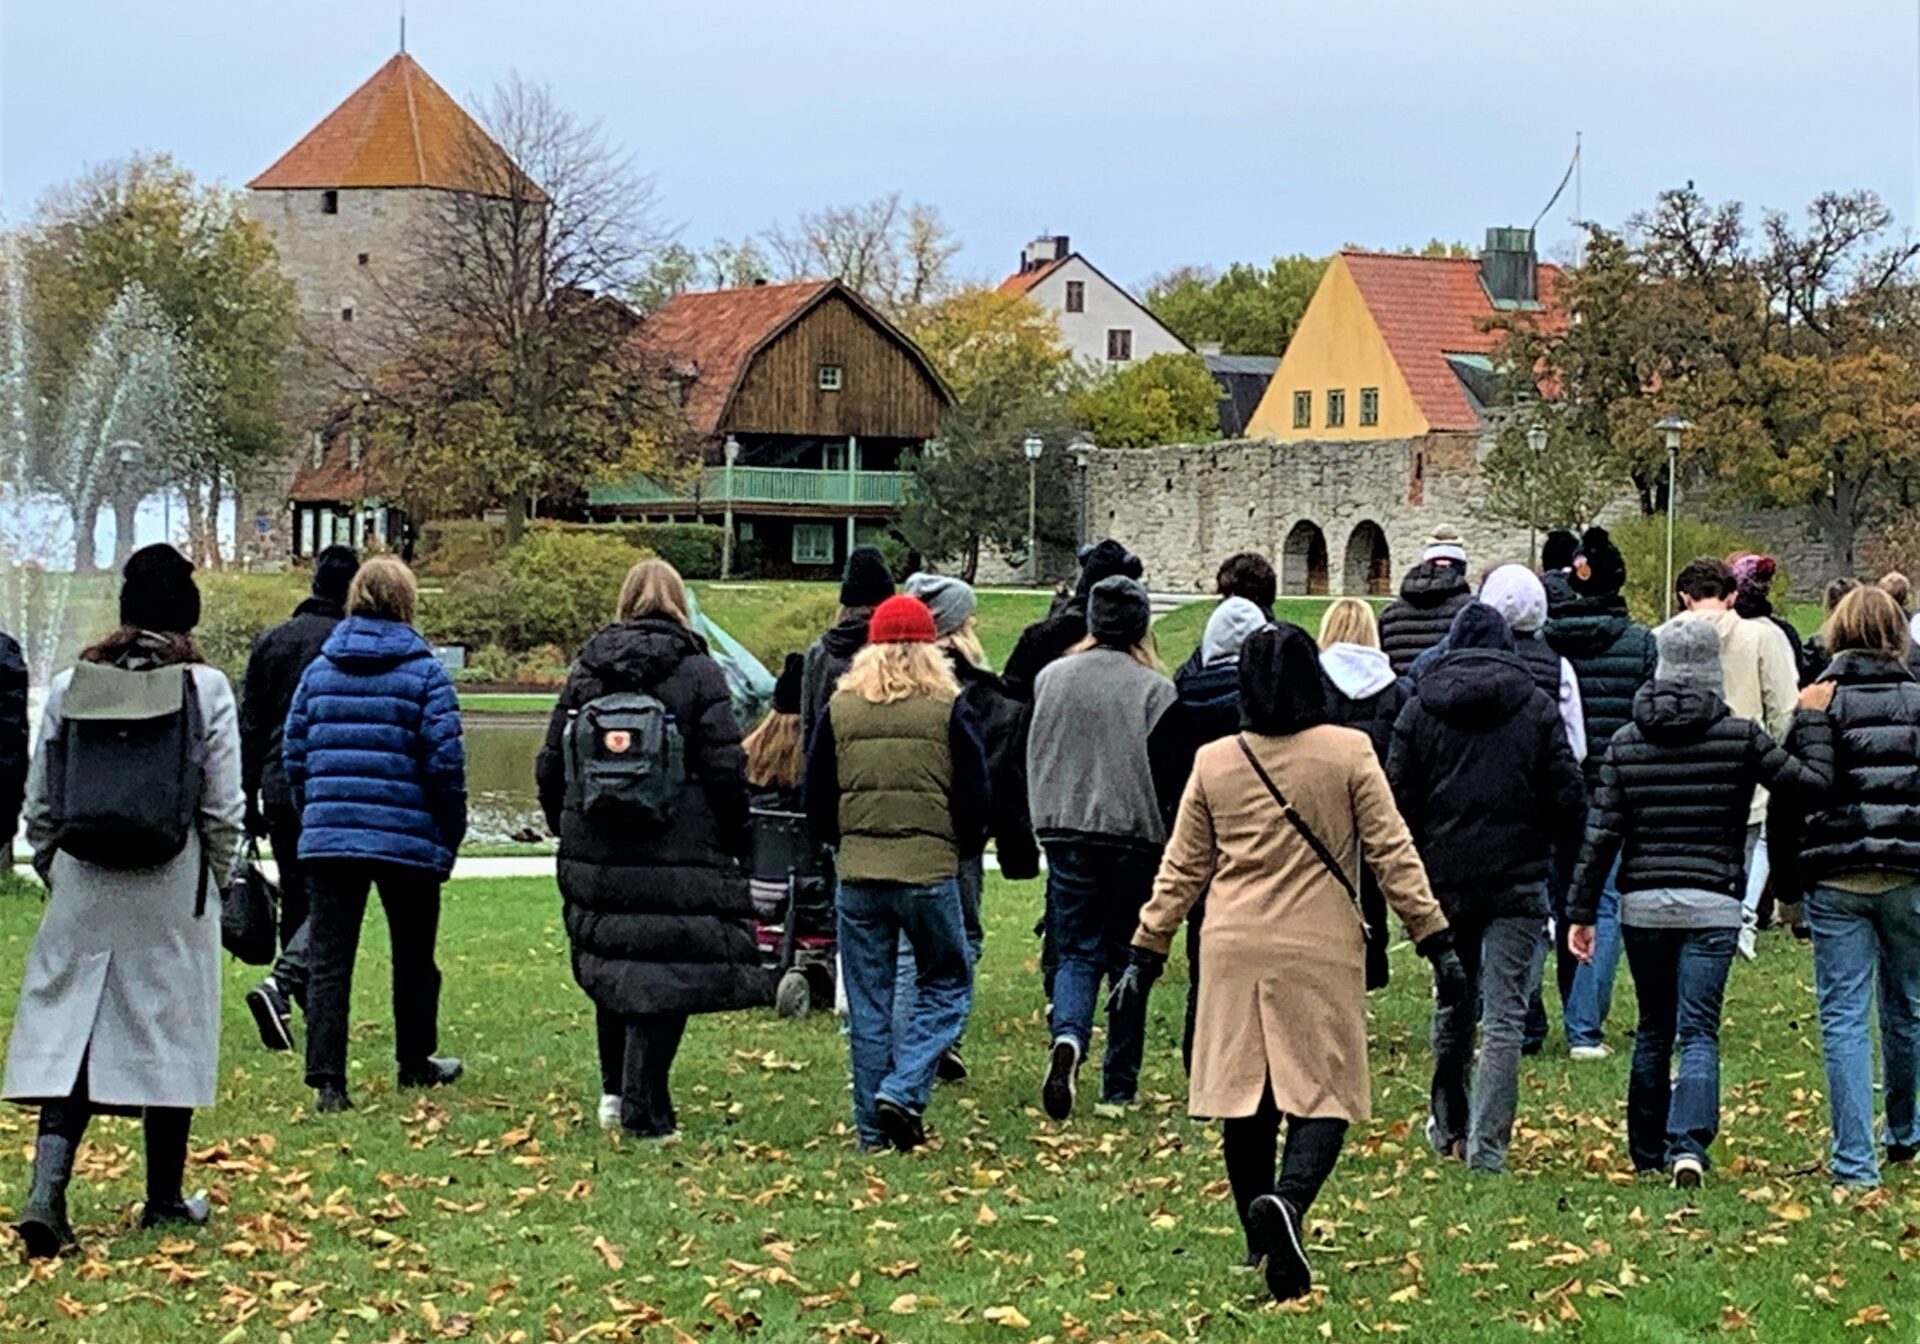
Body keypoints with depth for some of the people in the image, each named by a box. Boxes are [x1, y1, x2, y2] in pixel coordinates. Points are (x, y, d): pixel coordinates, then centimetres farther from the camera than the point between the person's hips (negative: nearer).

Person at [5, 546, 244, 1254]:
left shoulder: (69, 685, 3)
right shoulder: (204, 688, -4)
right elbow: (224, 810, -3)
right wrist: (223, 886, 11)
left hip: (82, 888, 2)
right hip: (172, 893, -2)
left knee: (69, 1035, 4)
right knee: (170, 1035, 9)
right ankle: (164, 1200, 18)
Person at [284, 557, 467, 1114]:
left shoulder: (318, 670, 6)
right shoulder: (424, 672, -5)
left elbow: (294, 755, 8)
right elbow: (445, 762, -9)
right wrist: (450, 838, 1)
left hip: (328, 836, 2)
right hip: (408, 839, -2)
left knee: (328, 962, 2)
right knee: (414, 957, 16)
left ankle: (327, 1081, -5)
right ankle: (415, 1063, 30)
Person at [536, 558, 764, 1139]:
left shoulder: (585, 671, 7)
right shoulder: (699, 674, -4)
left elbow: (550, 764, 10)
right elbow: (726, 769, -8)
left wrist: (567, 829, 23)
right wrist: (734, 843, 2)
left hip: (594, 853, 4)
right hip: (680, 854, -4)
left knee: (611, 968, 19)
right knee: (664, 980, -1)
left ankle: (614, 1089, 21)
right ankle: (645, 1111, -2)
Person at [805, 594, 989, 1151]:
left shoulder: (839, 710, 4)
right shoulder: (947, 710, -4)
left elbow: (817, 802, 7)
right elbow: (974, 798, -2)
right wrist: (963, 849, 16)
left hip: (858, 875, 3)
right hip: (930, 872, -3)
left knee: (867, 1004, 9)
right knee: (946, 988, 11)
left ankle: (874, 1127, 11)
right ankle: (903, 1090, -7)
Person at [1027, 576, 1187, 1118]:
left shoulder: (1050, 678, 2)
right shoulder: (1156, 691, -9)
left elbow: (1034, 755, 13)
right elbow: (1171, 775, -8)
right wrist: (1166, 839, 5)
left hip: (1065, 832, 2)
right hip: (1135, 837, -2)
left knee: (1076, 951, 7)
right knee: (1128, 956, 9)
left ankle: (1068, 1035, -23)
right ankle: (1119, 1086, 13)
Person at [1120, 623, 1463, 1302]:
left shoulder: (1213, 762, 3)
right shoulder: (1349, 753, -3)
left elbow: (1181, 870, 8)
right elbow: (1394, 854, -3)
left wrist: (1147, 950, 16)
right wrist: (1436, 941, 2)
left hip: (1233, 950, 3)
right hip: (1320, 951, -3)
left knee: (1244, 1094, 11)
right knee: (1325, 1094, 0)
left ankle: (1262, 1241, 20)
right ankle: (1288, 1200, -27)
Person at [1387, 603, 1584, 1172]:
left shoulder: (1420, 708, 4)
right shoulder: (1537, 707, 1)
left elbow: (1398, 799, 3)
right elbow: (1568, 797, -2)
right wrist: (1555, 861, 10)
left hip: (1444, 877, 2)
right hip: (1518, 880, -2)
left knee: (1452, 1006, 19)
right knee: (1505, 1016, -2)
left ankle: (1448, 1127, 32)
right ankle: (1486, 1147, -8)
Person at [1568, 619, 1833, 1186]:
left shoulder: (1627, 741, 3)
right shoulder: (1739, 736, -5)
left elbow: (1601, 834, 2)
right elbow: (1813, 782, -3)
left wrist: (1581, 912, 6)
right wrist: (1813, 722, 12)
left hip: (1642, 904, 3)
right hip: (1712, 905, -3)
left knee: (1653, 1029, 16)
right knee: (1699, 1032, -3)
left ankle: (1647, 1151, 23)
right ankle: (1688, 1144, -22)